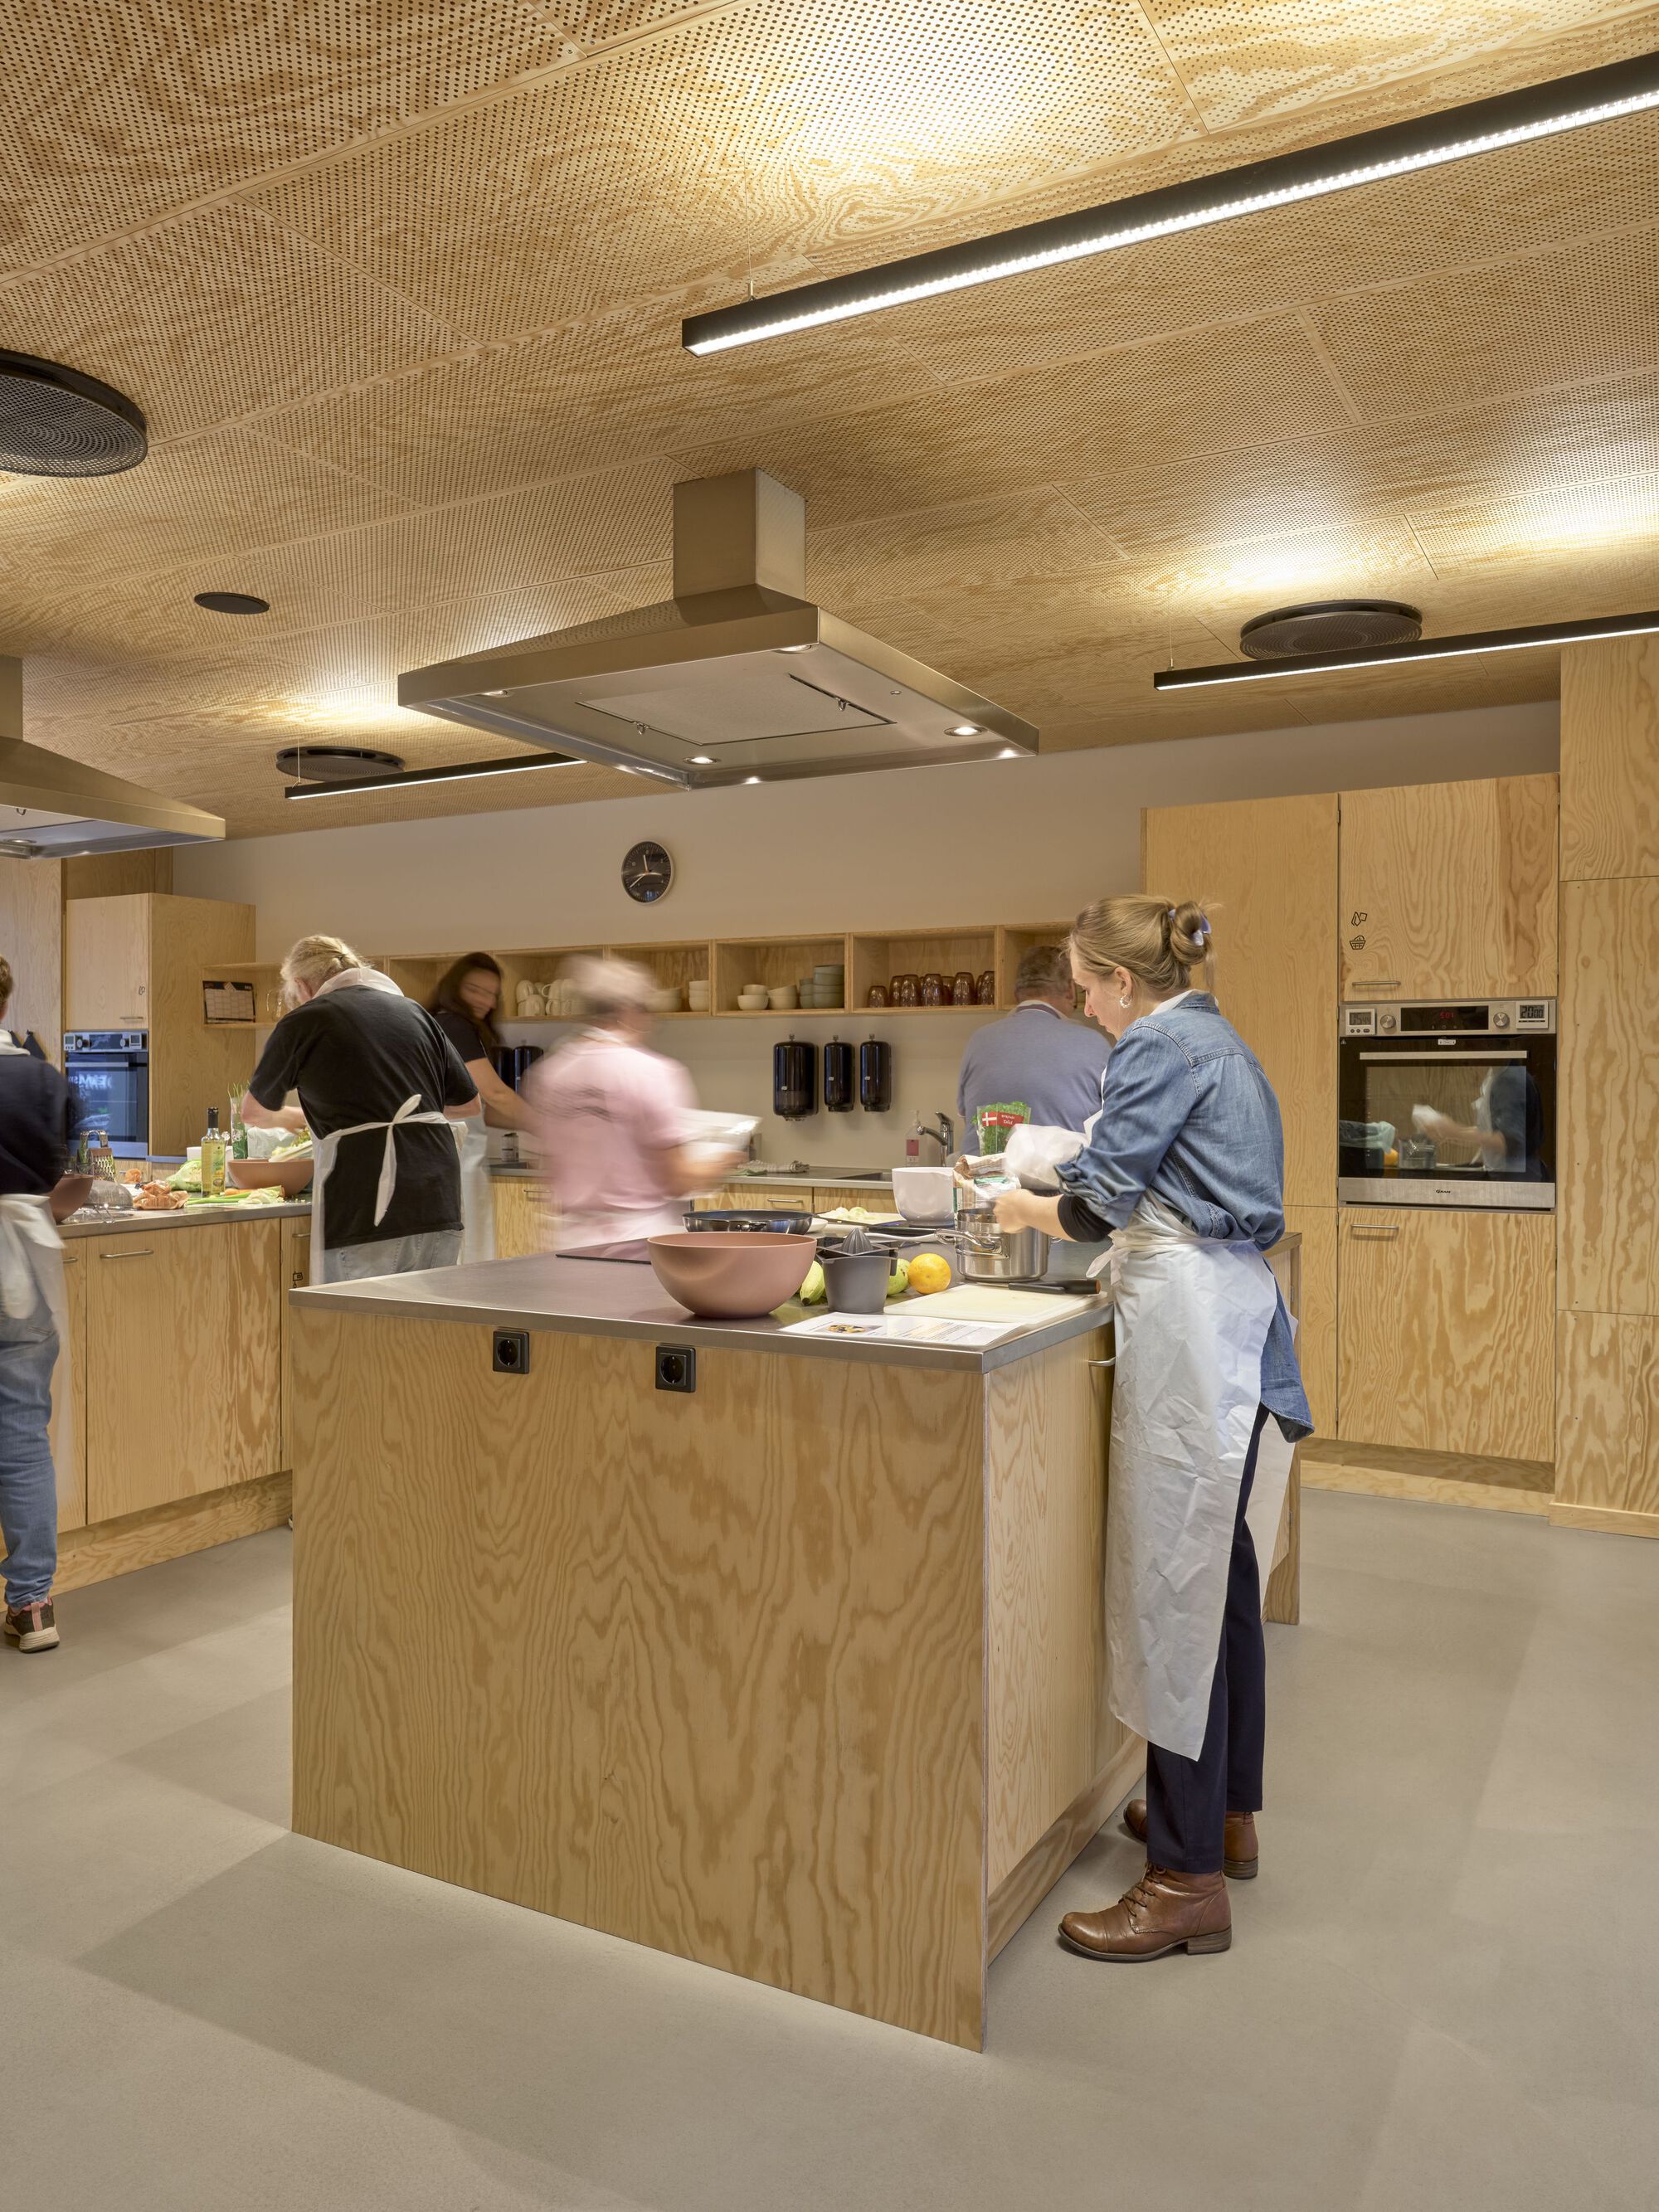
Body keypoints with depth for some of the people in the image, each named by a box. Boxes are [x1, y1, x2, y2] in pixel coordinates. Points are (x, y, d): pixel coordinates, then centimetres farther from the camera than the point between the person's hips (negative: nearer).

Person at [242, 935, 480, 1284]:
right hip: (439, 1207, 5)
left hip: (365, 1213, -4)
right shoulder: (413, 1011, 16)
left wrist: (301, 1118, 38)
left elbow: (254, 1113, 19)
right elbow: (469, 1104, 20)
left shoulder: (303, 1021, 4)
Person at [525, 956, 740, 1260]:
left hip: (577, 1242, 5)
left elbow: (552, 1174, 11)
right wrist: (721, 1164, 8)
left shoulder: (547, 1073, 4)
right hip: (645, 1240, -5)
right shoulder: (652, 1073, -12)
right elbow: (678, 1181, -10)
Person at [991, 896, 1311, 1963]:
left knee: (1175, 1592, -4)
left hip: (1190, 1333, -10)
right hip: (1235, 1322, 10)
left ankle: (1188, 1881, 5)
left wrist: (1028, 1209, 6)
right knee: (1221, 1574, 18)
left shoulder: (1160, 1047, -10)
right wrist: (1066, 1196, 19)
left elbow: (1100, 1204, -13)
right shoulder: (1223, 1045, 19)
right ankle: (1226, 1813, 33)